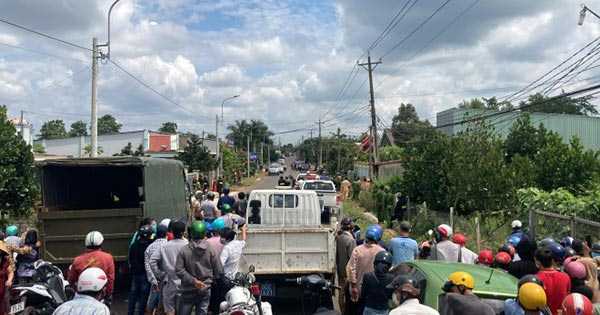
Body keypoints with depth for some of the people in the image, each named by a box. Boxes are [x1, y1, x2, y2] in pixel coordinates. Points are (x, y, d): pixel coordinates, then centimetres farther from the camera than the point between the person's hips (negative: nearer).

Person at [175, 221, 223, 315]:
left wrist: (193, 280, -12)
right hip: (205, 290, 1)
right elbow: (219, 271, -4)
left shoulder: (184, 250, -8)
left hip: (188, 290, 0)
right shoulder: (211, 250, -6)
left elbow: (179, 270, -15)